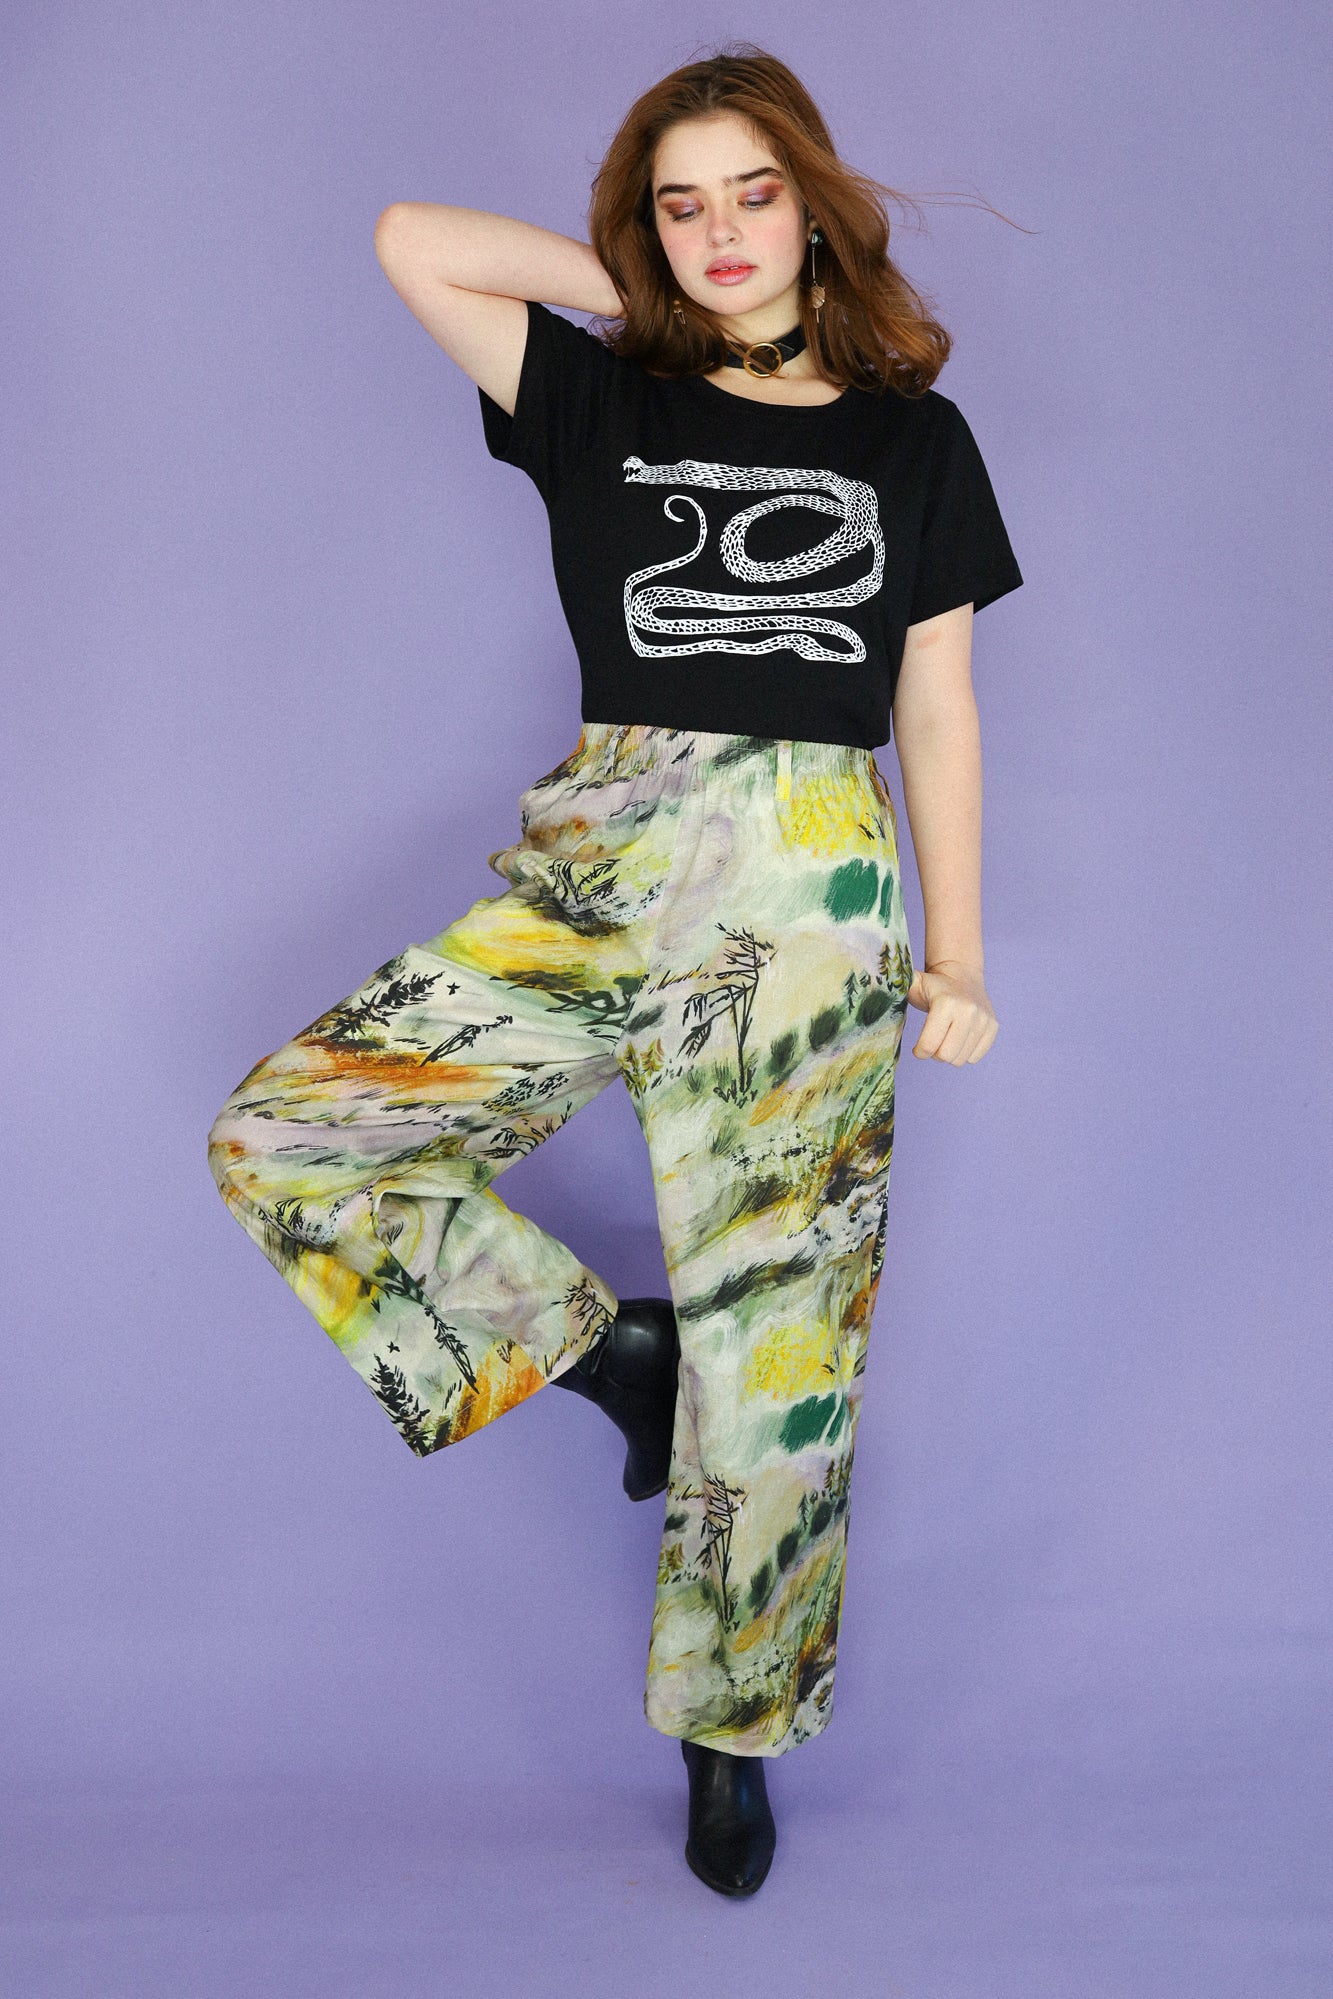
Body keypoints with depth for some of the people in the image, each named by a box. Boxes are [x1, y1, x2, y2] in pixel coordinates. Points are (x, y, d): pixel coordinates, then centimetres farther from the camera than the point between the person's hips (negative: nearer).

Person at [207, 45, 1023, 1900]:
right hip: (589, 877, 2)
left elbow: (937, 711, 10)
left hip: (810, 907, -1)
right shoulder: (602, 401, 11)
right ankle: (603, 1347, 8)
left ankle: (733, 1729, 23)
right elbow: (411, 239, 3)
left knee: (777, 1335, 2)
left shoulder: (915, 436, 11)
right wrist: (637, 289, 9)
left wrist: (957, 956, 7)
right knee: (277, 1136, -9)